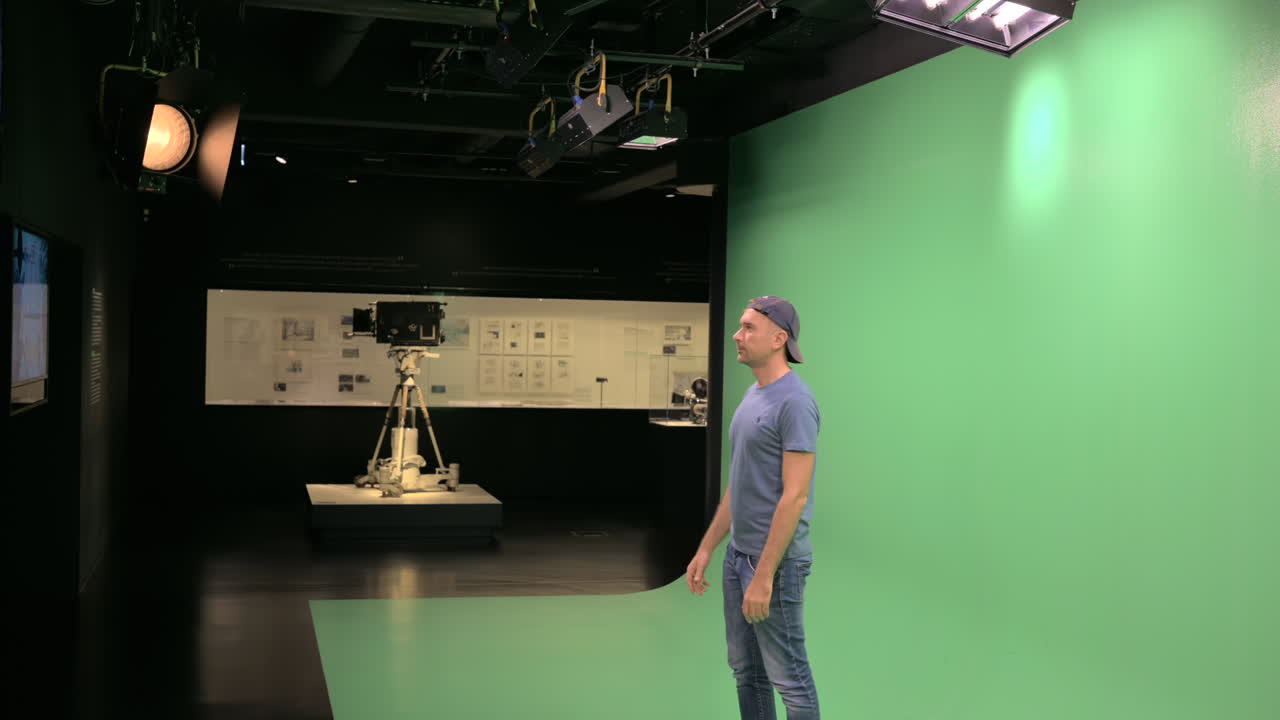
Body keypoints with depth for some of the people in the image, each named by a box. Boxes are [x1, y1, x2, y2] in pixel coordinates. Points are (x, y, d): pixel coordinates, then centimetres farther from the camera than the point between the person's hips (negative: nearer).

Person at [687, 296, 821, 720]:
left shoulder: (795, 402, -18)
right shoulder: (752, 396, 12)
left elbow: (795, 496, -21)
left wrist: (764, 575, -23)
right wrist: (706, 549, 17)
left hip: (775, 561, -9)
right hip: (738, 555, 9)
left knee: (788, 676, 1)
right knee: (747, 671, 16)